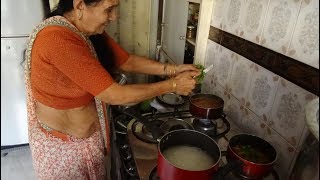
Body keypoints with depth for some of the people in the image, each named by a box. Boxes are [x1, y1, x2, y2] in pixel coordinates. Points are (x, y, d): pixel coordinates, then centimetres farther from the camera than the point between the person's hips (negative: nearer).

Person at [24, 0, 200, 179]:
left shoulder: (92, 32, -6)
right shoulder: (57, 39, -32)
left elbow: (128, 61, 2)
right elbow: (114, 95, -30)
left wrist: (172, 69, -9)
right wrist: (173, 85, -21)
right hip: (62, 144, -6)